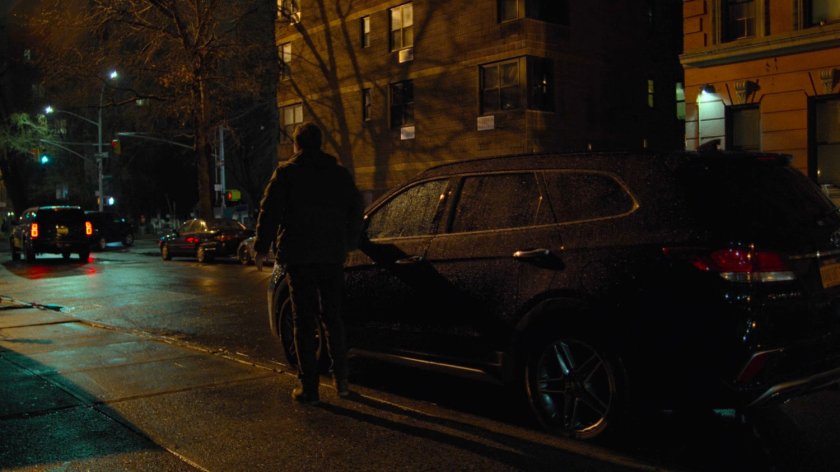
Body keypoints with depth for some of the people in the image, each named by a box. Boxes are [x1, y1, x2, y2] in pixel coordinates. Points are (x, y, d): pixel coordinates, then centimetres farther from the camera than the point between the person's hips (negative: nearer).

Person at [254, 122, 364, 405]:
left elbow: (269, 212, -6)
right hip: (332, 255, 3)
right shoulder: (339, 173, 9)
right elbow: (355, 210, 16)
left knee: (304, 321, 1)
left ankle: (309, 388, 2)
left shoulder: (286, 173, -2)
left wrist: (261, 249, 2)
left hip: (298, 256, -3)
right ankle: (341, 380, 17)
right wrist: (348, 245, 26)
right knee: (333, 318, 15)